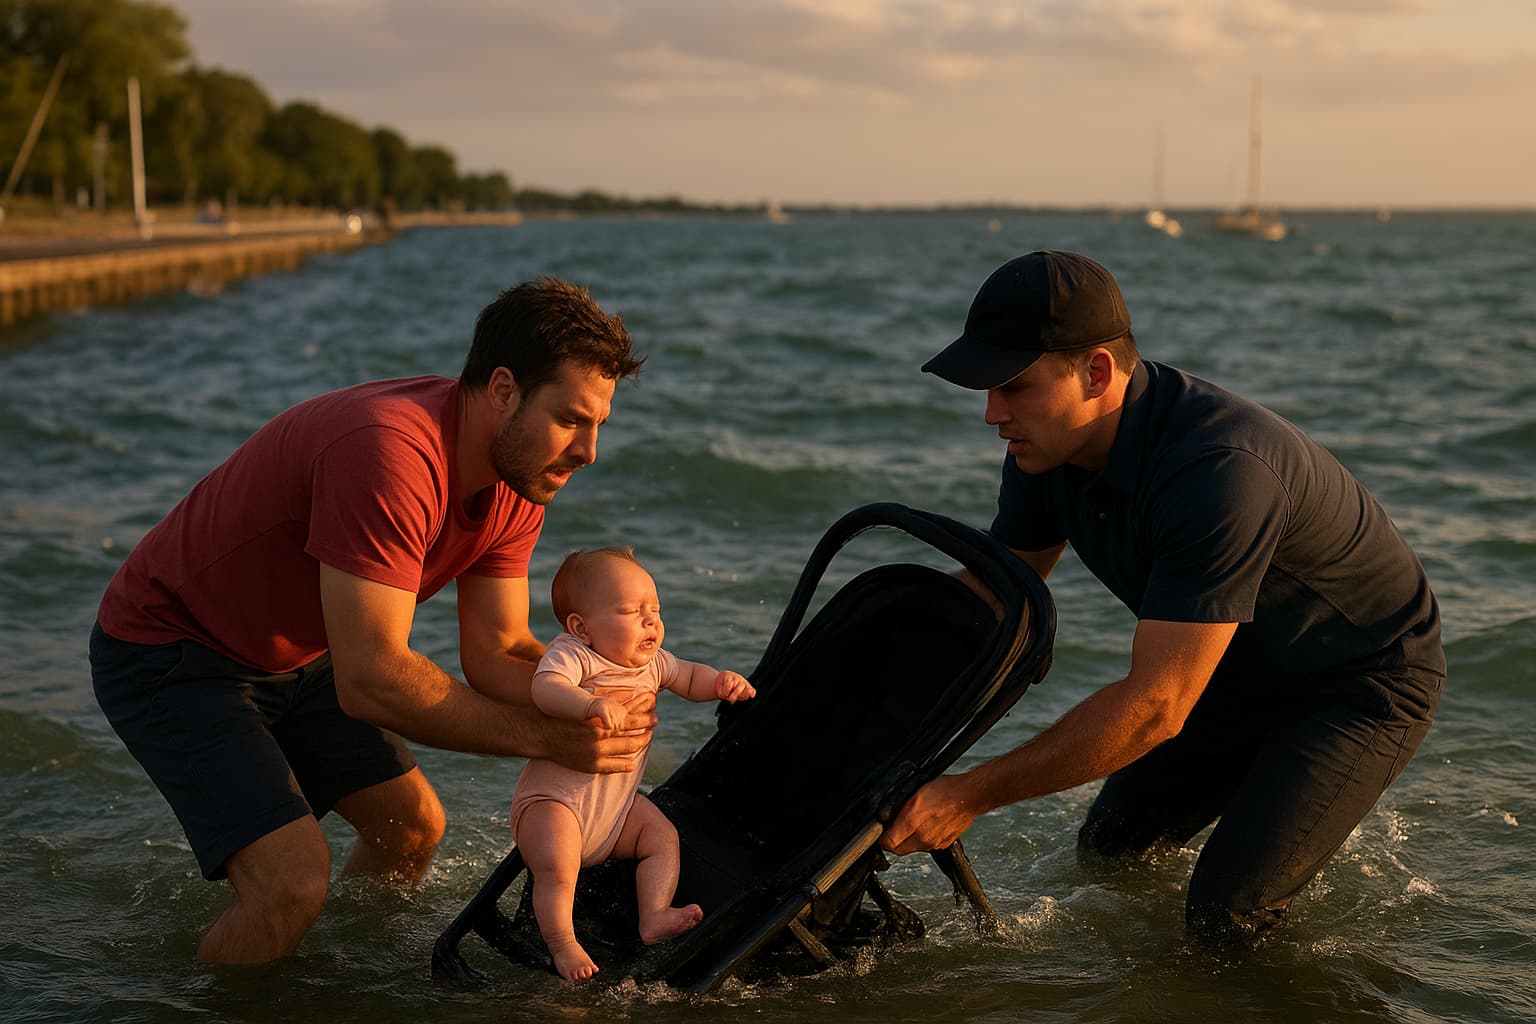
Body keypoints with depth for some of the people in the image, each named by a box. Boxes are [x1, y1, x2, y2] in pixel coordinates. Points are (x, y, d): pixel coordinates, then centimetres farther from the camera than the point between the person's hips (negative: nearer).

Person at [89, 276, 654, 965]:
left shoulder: (520, 473, -8)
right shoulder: (391, 454, -37)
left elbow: (496, 654, -6)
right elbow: (371, 680, -37)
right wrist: (542, 737, -33)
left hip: (293, 653, 9)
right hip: (167, 652, -9)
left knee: (414, 828, 13)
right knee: (295, 881, -21)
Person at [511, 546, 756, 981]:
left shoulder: (652, 662, 6)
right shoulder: (571, 655, -17)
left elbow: (689, 677, 24)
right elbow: (546, 688, -37)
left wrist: (722, 682, 1)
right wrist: (591, 704, -55)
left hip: (619, 799, 8)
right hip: (553, 795, -7)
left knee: (663, 836, -3)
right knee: (555, 864, -26)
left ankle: (654, 918, -3)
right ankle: (562, 943, -11)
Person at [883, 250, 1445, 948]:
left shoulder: (1219, 471, -39)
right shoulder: (1049, 447, -12)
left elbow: (1155, 706, -38)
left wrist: (971, 795, -36)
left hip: (1365, 685, -8)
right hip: (1240, 676, 8)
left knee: (1224, 916, -20)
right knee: (1105, 851, 12)